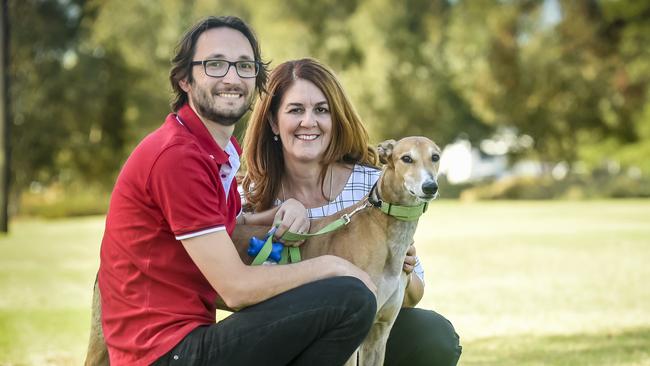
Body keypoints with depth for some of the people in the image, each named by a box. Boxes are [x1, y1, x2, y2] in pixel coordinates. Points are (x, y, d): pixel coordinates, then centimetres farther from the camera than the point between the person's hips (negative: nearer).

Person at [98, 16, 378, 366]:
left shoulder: (226, 151, 13)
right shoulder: (177, 155, -18)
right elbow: (236, 288, -19)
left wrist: (279, 216, -2)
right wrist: (331, 265, -7)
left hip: (191, 334, 10)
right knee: (350, 299, -19)